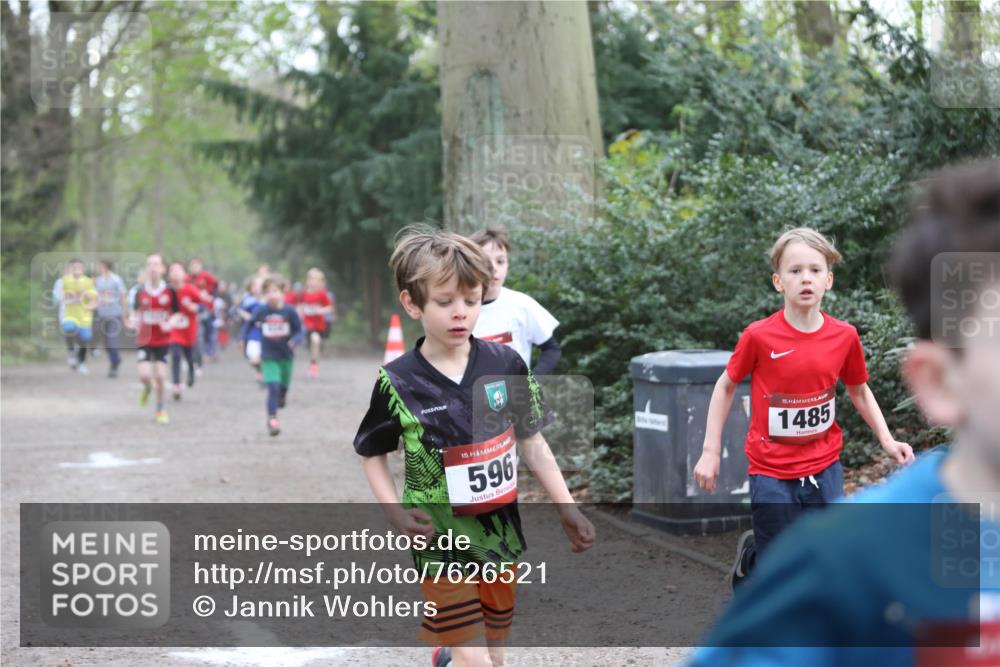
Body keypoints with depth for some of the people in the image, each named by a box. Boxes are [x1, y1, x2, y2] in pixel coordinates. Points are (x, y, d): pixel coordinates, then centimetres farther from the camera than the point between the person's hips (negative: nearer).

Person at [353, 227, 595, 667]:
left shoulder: (506, 365, -4)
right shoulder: (397, 383, -11)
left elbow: (532, 442, 6)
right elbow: (372, 454, 3)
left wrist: (566, 508, 3)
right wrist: (395, 512, -11)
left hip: (499, 533, 3)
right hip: (440, 540, -3)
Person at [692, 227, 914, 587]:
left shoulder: (844, 336, -6)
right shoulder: (759, 336, -14)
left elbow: (859, 390, 11)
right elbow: (726, 385, 1)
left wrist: (886, 440, 1)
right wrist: (710, 451, -1)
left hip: (825, 469, 3)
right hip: (772, 475, -3)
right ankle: (751, 550, 39)